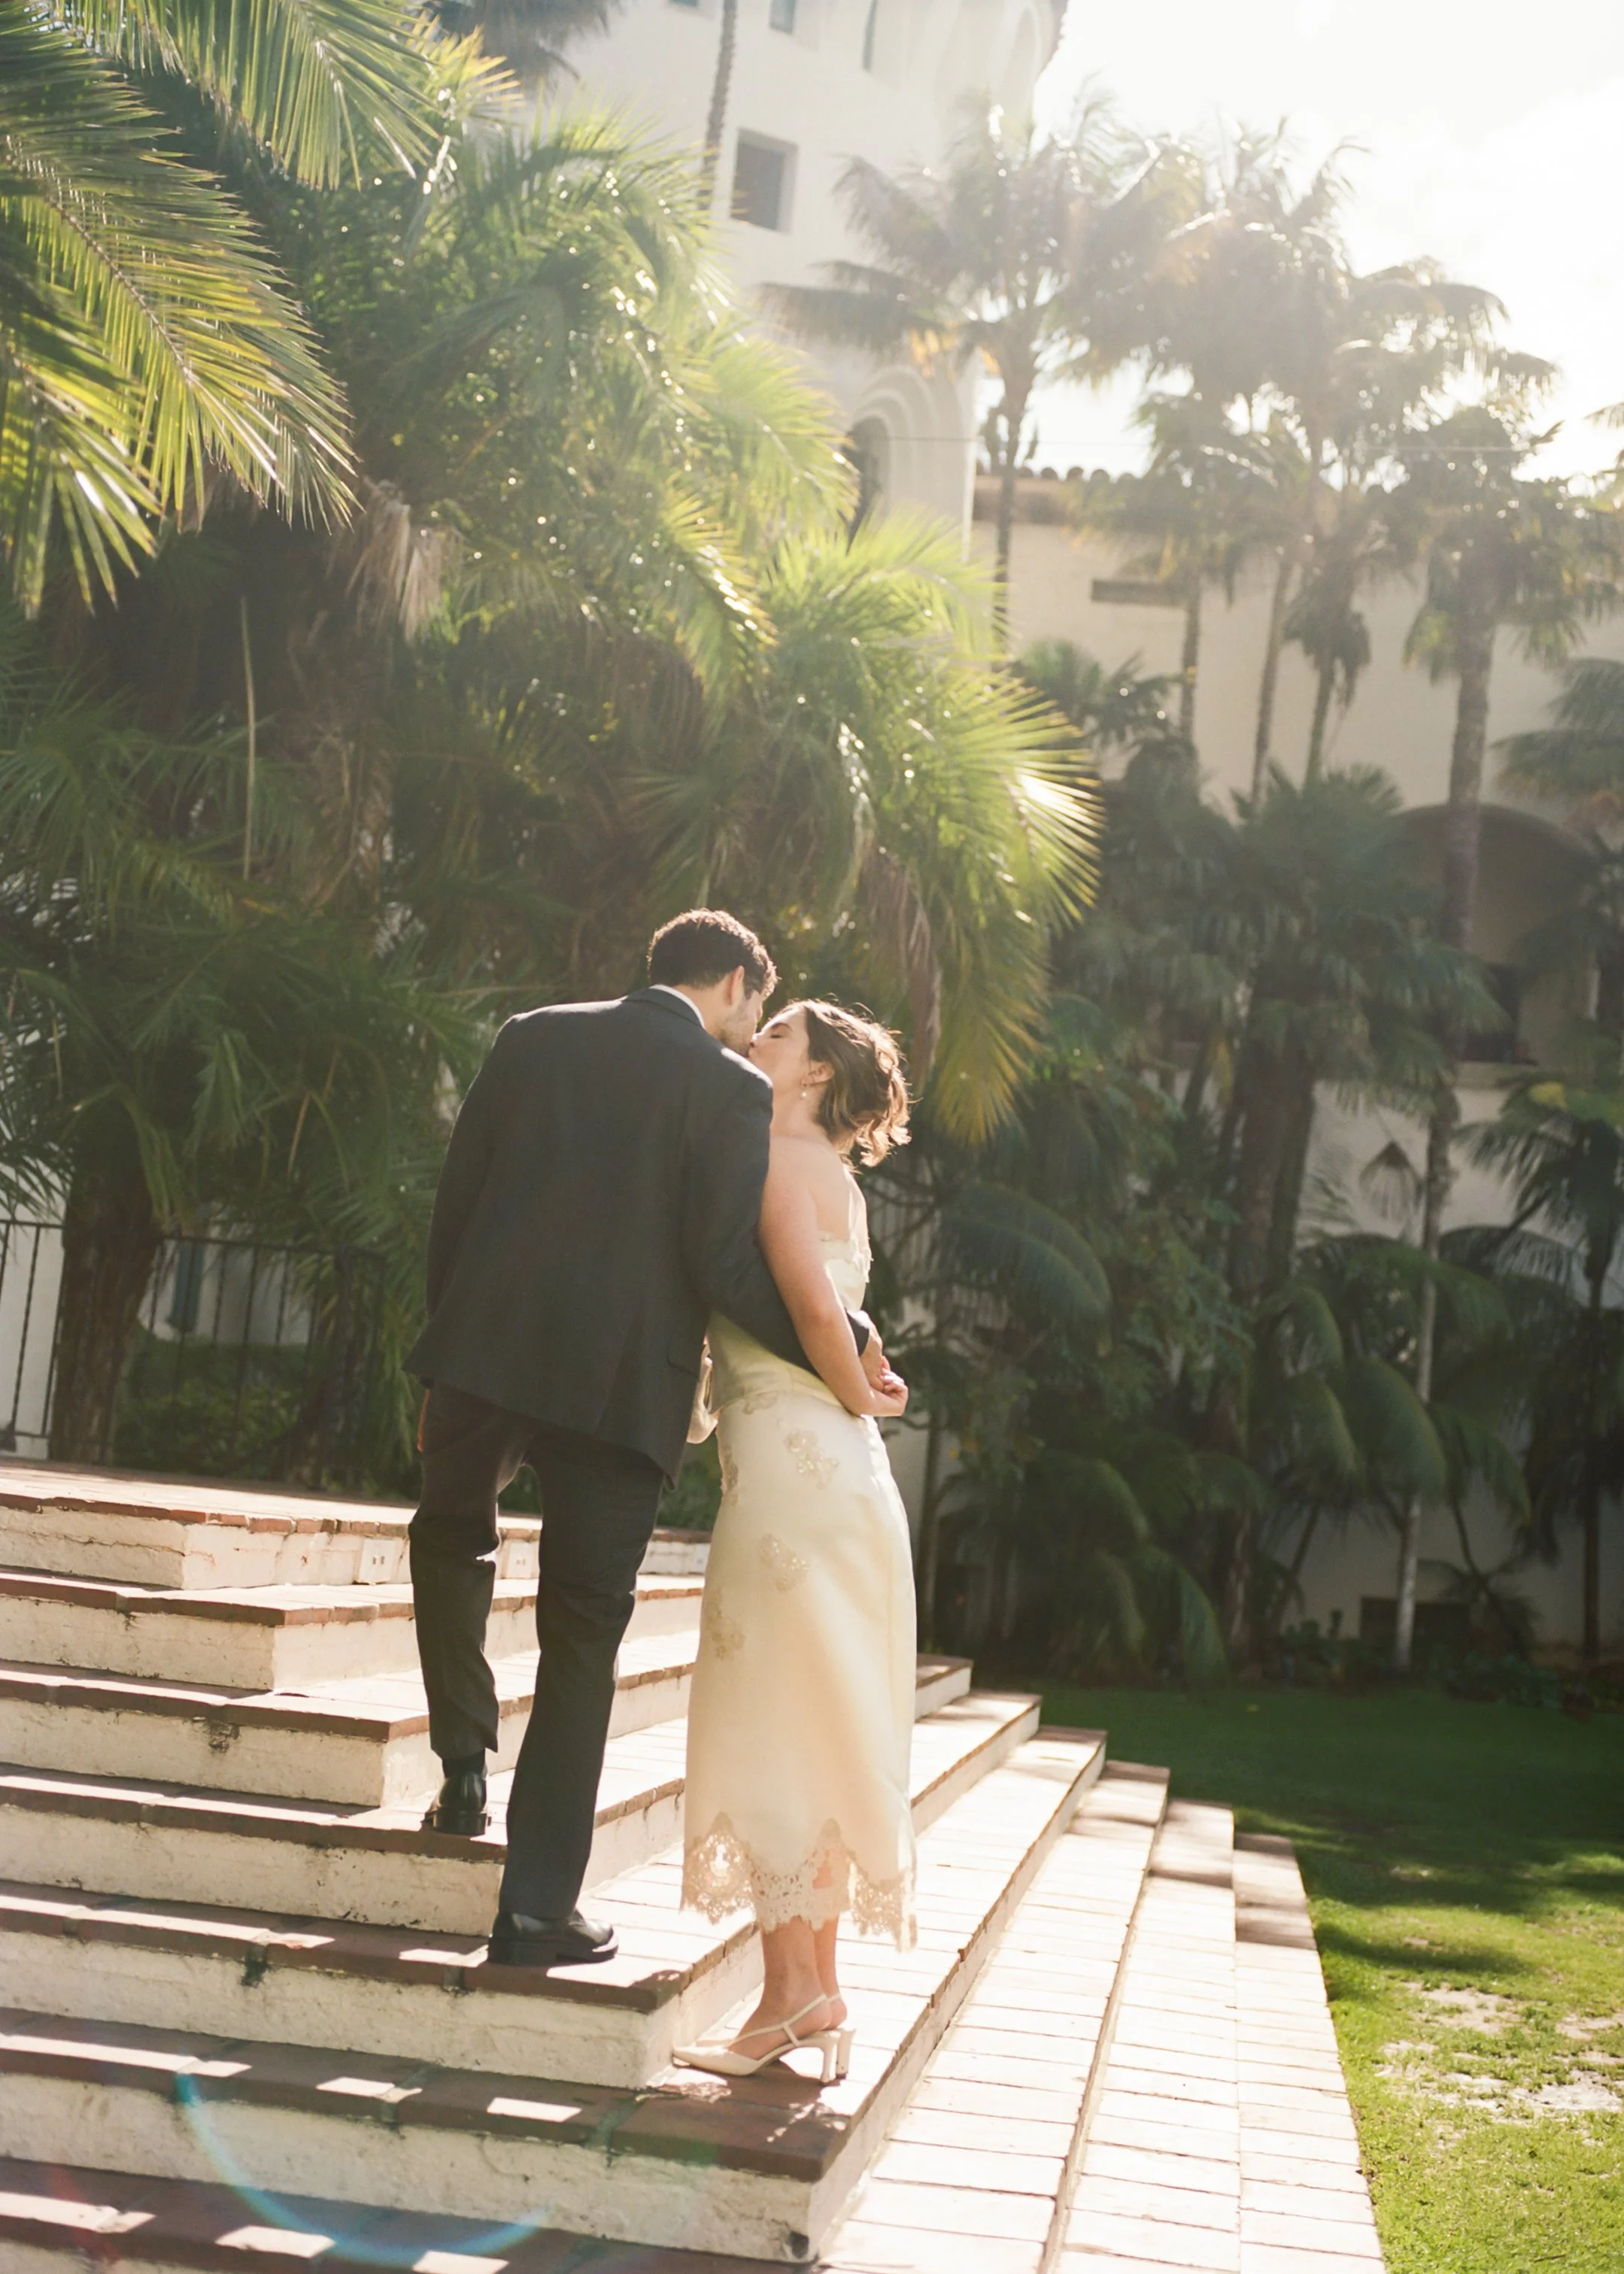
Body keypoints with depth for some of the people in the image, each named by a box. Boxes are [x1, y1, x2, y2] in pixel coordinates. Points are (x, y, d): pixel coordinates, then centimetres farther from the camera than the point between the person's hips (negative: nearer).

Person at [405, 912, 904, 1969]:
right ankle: (539, 1907, 10)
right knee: (582, 1637, 7)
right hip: (622, 1384, -3)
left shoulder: (532, 1039, 10)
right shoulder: (733, 1089, -3)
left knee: (452, 1536, 30)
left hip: (488, 1350, 3)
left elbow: (454, 1205, 10)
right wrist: (845, 1347, 0)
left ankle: (464, 1768, 20)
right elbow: (727, 1265, -11)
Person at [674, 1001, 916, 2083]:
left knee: (773, 1720, -5)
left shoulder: (782, 1156, -6)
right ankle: (819, 1988, 16)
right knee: (817, 1725, 10)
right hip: (829, 1466, 9)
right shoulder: (829, 1177, 21)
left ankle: (792, 1991, -1)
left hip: (793, 1455, -9)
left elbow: (814, 1306, -18)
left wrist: (856, 1404, -5)